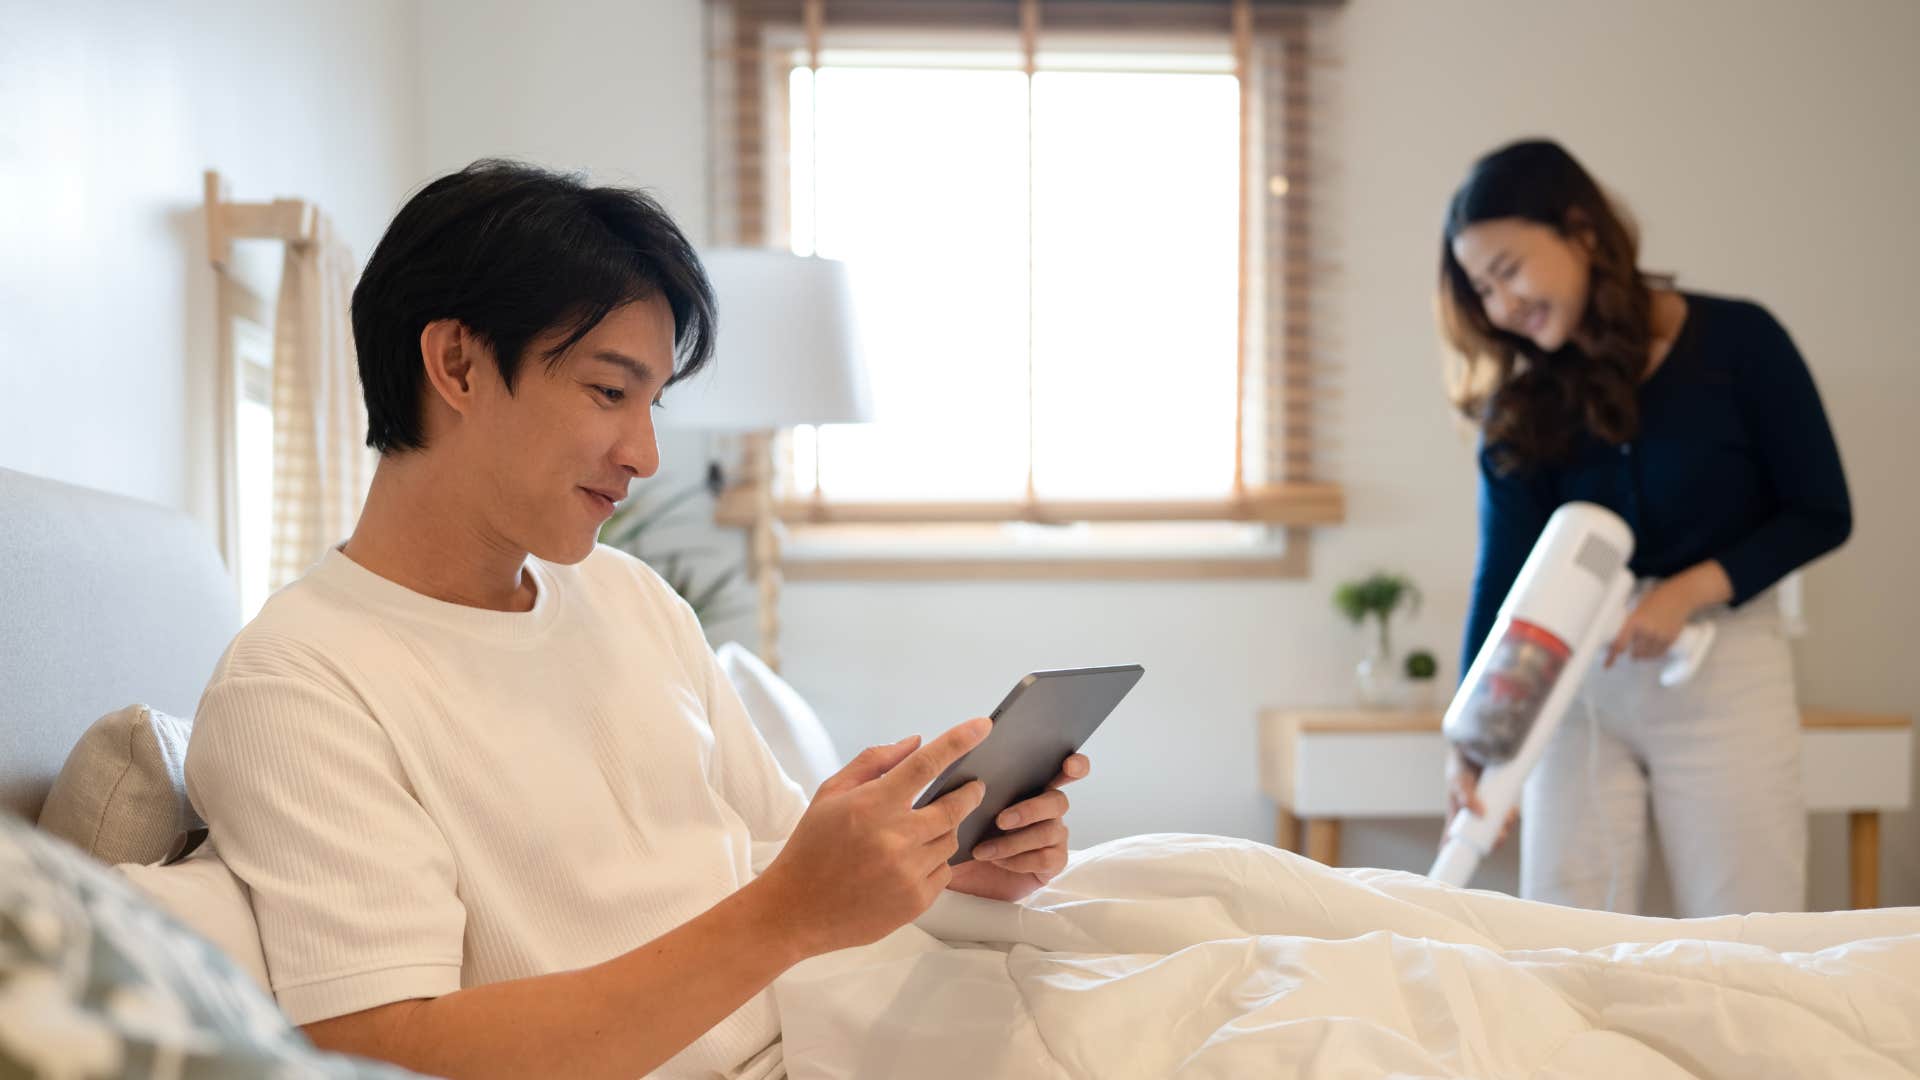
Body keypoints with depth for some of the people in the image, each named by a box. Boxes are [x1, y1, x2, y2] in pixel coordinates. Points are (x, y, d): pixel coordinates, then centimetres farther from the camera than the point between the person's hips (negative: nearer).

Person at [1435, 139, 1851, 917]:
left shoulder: (1736, 342, -8)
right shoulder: (1523, 403, 0)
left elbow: (1821, 514, -3)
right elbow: (1502, 576, -8)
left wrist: (1690, 590, -17)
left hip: (1722, 675, -2)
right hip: (1578, 685, 3)